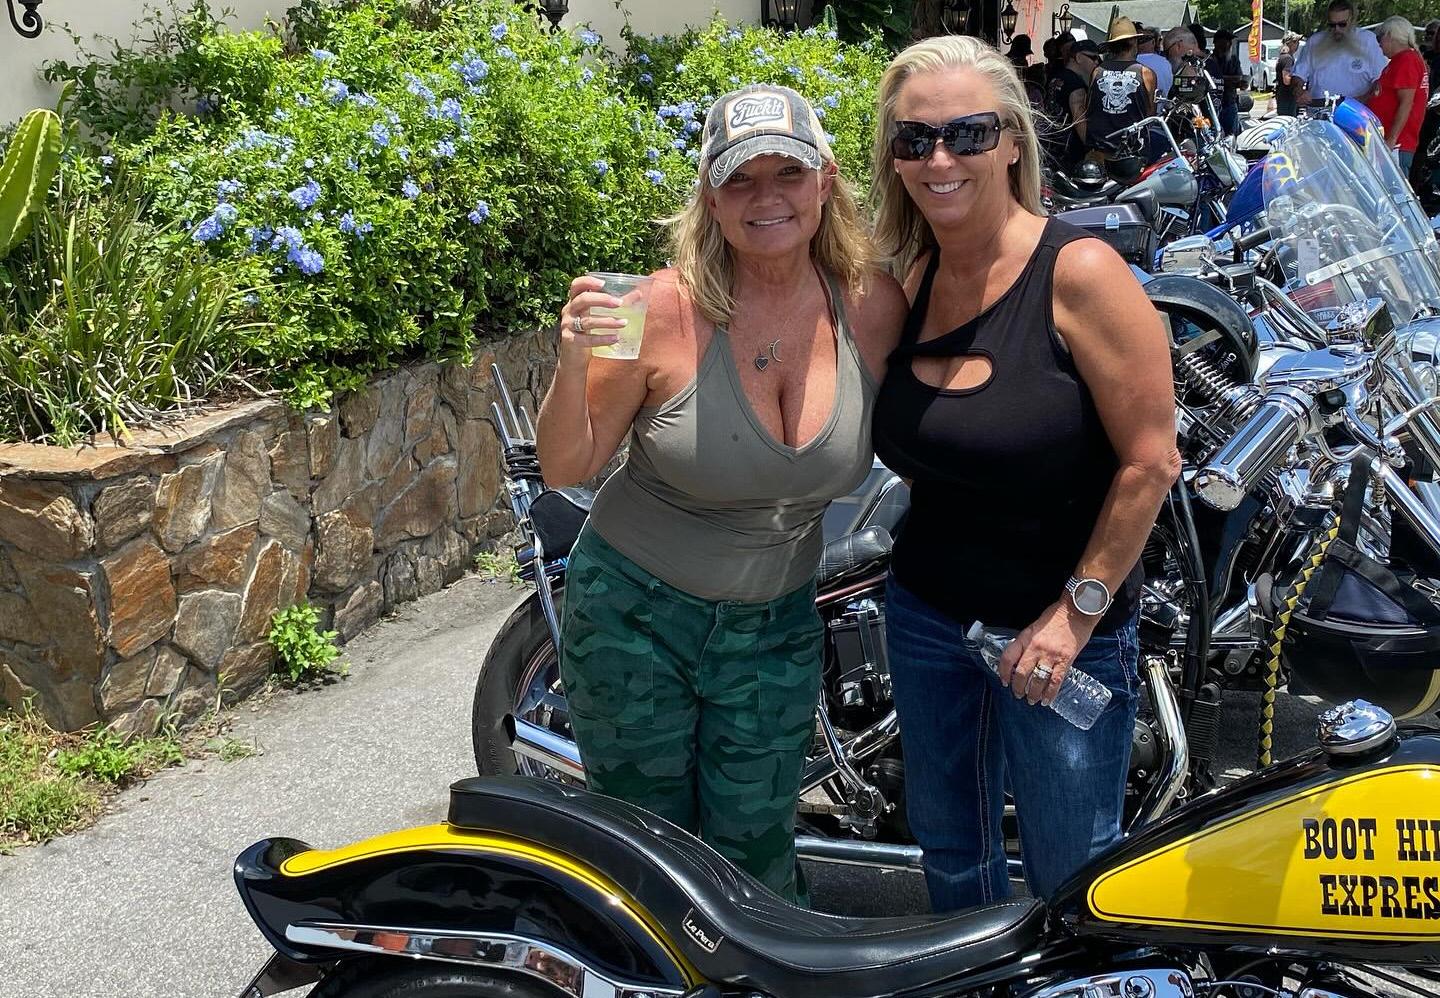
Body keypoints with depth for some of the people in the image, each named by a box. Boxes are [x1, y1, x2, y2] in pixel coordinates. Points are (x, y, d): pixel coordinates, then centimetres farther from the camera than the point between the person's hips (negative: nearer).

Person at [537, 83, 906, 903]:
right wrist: (573, 363, -28)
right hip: (634, 618, -2)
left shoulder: (876, 305, -11)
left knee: (755, 857, 14)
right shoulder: (667, 309, -21)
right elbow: (566, 467, -13)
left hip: (775, 628, 2)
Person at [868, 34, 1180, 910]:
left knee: (1070, 879, 8)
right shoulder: (908, 280, 2)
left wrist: (1078, 611, -17)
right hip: (926, 611, 6)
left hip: (1060, 634, -6)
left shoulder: (1078, 272, -18)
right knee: (950, 849, 22)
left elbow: (1151, 461, -18)